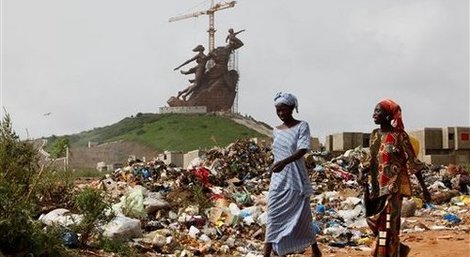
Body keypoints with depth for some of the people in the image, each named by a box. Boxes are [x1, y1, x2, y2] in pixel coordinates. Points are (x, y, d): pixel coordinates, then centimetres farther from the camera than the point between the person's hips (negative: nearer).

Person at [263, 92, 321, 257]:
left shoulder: (302, 126, -6)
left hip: (296, 181, -4)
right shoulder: (276, 131, 11)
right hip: (278, 182, 4)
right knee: (274, 218, 0)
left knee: (302, 218, 5)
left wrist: (284, 162, -34)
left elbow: (303, 150, -20)